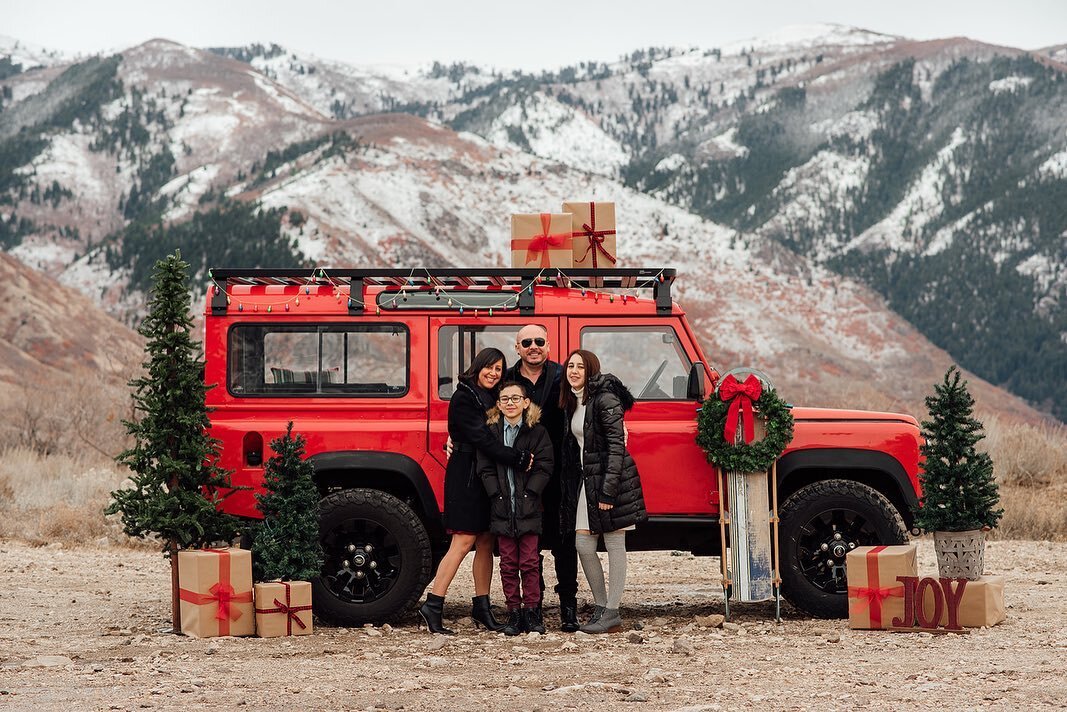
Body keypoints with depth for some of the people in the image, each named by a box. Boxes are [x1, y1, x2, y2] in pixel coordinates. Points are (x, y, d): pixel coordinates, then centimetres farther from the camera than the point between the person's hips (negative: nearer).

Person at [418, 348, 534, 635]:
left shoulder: (493, 398, 16)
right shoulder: (463, 399, -10)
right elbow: (483, 440, -19)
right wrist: (519, 459, -22)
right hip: (466, 474, -8)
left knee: (486, 542, 7)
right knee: (464, 541, -11)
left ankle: (481, 606, 13)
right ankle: (432, 606, -11)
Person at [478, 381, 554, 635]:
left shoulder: (537, 431, 3)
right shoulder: (490, 432, 7)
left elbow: (544, 467, -1)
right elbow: (485, 469, 4)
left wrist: (528, 494, -10)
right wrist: (498, 495, -7)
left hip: (529, 508, -2)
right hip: (502, 508, 2)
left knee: (529, 562, -2)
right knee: (508, 564, 4)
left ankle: (532, 612, 6)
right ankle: (514, 613, 9)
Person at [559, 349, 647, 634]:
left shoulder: (605, 399, -13)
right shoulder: (572, 403, 13)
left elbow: (616, 445, -17)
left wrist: (607, 491, -20)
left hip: (611, 480, -8)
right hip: (586, 480, 8)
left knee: (614, 545, -2)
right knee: (583, 544, 5)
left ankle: (612, 613, 1)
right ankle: (600, 607, 15)